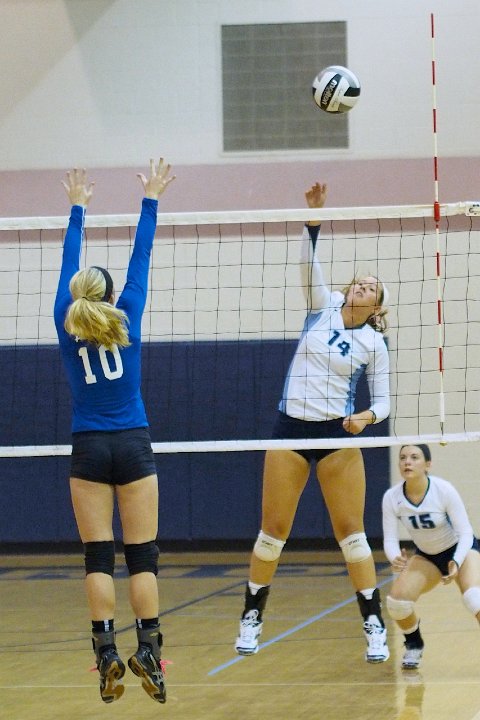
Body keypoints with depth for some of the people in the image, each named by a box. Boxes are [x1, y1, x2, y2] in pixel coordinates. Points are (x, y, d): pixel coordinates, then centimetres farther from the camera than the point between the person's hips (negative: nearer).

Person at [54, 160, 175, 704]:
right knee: (142, 556, -2)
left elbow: (68, 268, 14)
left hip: (88, 450, 1)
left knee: (98, 558, -1)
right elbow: (141, 260, 7)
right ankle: (147, 651, -11)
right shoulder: (125, 320, 1)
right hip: (133, 447, -1)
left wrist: (77, 208, 24)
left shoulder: (67, 327, 3)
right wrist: (150, 201, 15)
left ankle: (107, 652, -12)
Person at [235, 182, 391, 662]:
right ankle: (251, 619, 15)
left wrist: (367, 417, -19)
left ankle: (375, 627, 1)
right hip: (290, 429, 2)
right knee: (272, 531, 4)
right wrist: (313, 219, -21)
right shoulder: (324, 307, 5)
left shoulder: (373, 344, 0)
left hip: (337, 436, -2)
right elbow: (309, 263, -7)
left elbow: (382, 401, 2)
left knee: (351, 532, -4)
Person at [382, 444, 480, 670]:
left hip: (461, 550, -3)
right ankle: (413, 645, 11)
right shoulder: (391, 498, -19)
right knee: (397, 600, -19)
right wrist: (396, 558, -40)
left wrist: (456, 563, -42)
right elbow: (390, 540, -17)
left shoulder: (444, 490, -27)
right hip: (426, 557, 3)